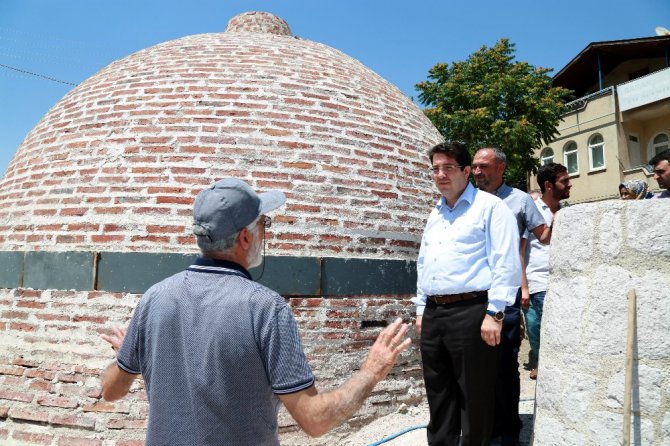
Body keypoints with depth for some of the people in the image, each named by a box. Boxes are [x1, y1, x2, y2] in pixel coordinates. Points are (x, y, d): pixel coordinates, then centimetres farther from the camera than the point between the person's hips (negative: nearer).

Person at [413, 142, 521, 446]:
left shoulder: (489, 207, -3)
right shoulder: (434, 215, 19)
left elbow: (506, 264, -11)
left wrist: (494, 314, -16)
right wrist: (421, 309, 18)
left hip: (470, 312, -7)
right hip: (433, 314, 7)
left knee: (474, 397, 3)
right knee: (438, 394, 15)